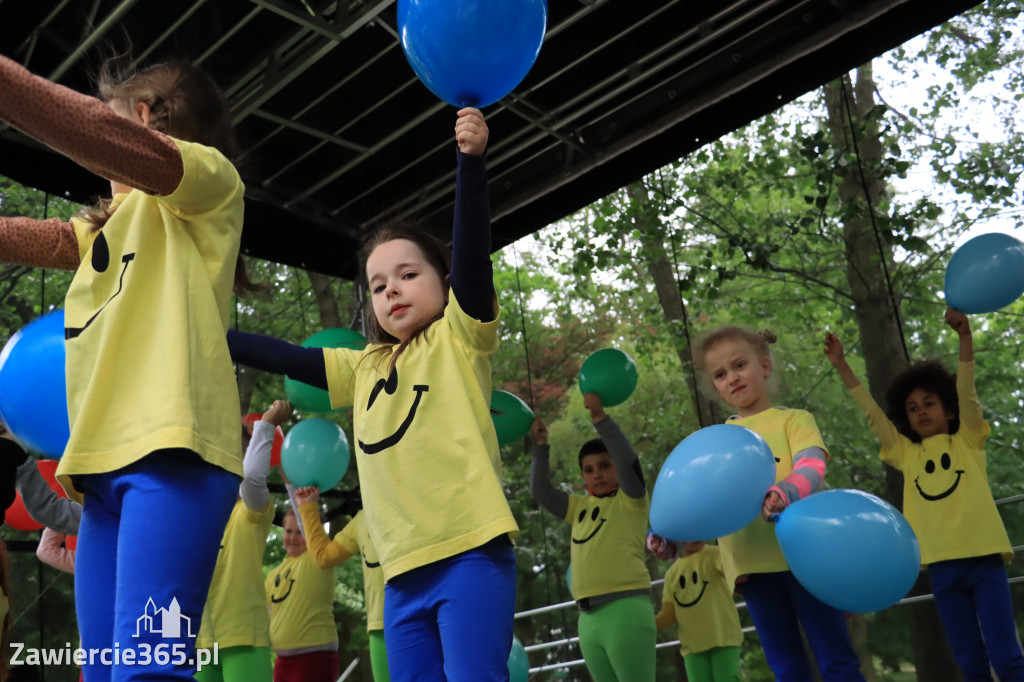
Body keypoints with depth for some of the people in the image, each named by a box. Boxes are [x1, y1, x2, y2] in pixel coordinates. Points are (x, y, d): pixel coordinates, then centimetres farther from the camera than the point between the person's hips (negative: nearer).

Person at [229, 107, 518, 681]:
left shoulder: (460, 338, 4)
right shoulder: (365, 367, 19)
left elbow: (472, 254, -10)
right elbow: (286, 357, 21)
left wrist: (472, 159, -22)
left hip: (471, 554, -6)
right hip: (403, 571, 6)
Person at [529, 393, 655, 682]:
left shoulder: (631, 500, 4)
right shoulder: (580, 506, 19)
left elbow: (628, 460, -12)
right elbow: (541, 492, 18)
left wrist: (600, 418, -20)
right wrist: (541, 447, 8)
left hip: (625, 608, -6)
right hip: (588, 617, 6)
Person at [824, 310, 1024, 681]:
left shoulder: (967, 440, 8)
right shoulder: (907, 454, 14)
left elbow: (965, 391, -5)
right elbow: (871, 412, 12)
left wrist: (965, 334, -18)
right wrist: (841, 365, 8)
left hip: (982, 557, -3)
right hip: (942, 566, 3)